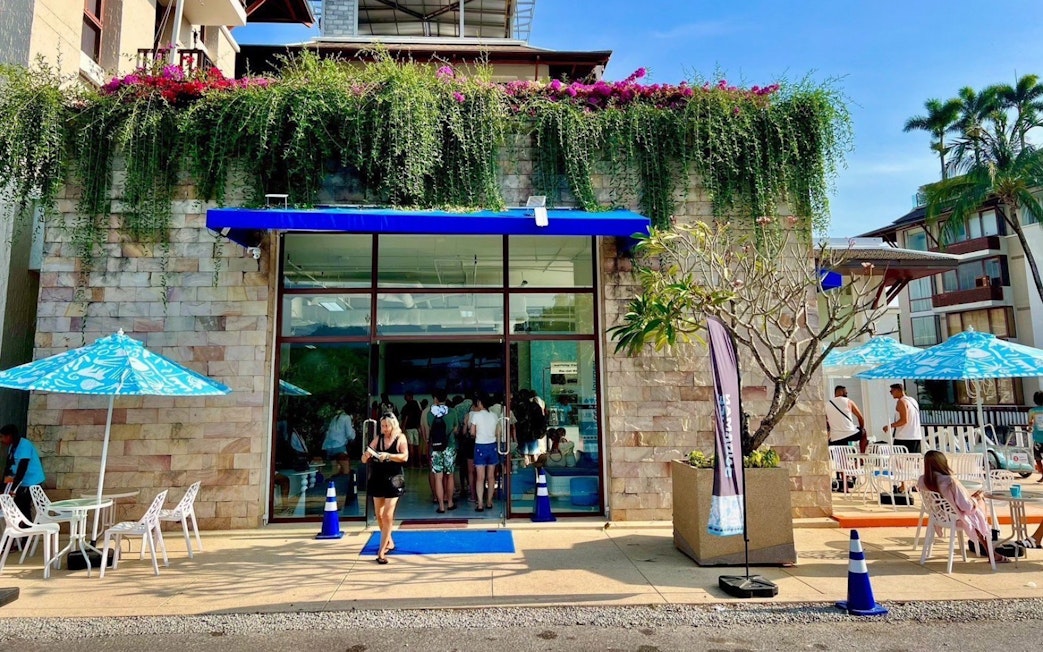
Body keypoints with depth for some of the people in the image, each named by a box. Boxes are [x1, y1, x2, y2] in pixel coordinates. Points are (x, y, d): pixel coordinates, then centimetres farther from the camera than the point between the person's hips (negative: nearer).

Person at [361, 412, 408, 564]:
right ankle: (389, 542, 34)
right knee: (379, 515, 13)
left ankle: (381, 551, -4)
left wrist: (388, 456, -31)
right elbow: (364, 460, 1)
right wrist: (367, 454, -22)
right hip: (377, 479, 4)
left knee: (387, 516, -8)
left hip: (393, 480, -4)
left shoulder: (400, 438, -5)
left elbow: (405, 456, -19)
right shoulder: (377, 438, 2)